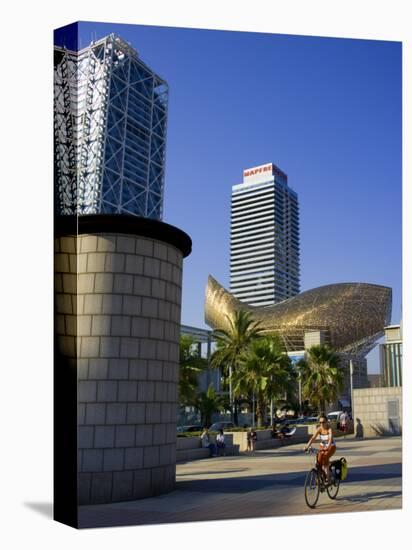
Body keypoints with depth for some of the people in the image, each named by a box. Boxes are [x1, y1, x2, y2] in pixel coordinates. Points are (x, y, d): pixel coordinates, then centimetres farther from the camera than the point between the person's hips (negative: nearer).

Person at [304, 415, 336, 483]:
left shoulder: (329, 429, -22)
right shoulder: (319, 429, -12)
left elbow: (330, 438, -37)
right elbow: (313, 438, -21)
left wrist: (327, 447, -55)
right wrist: (307, 446, -34)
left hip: (331, 446, -4)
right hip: (322, 446, 4)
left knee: (325, 457, -28)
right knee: (319, 460, -14)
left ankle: (327, 476, -16)